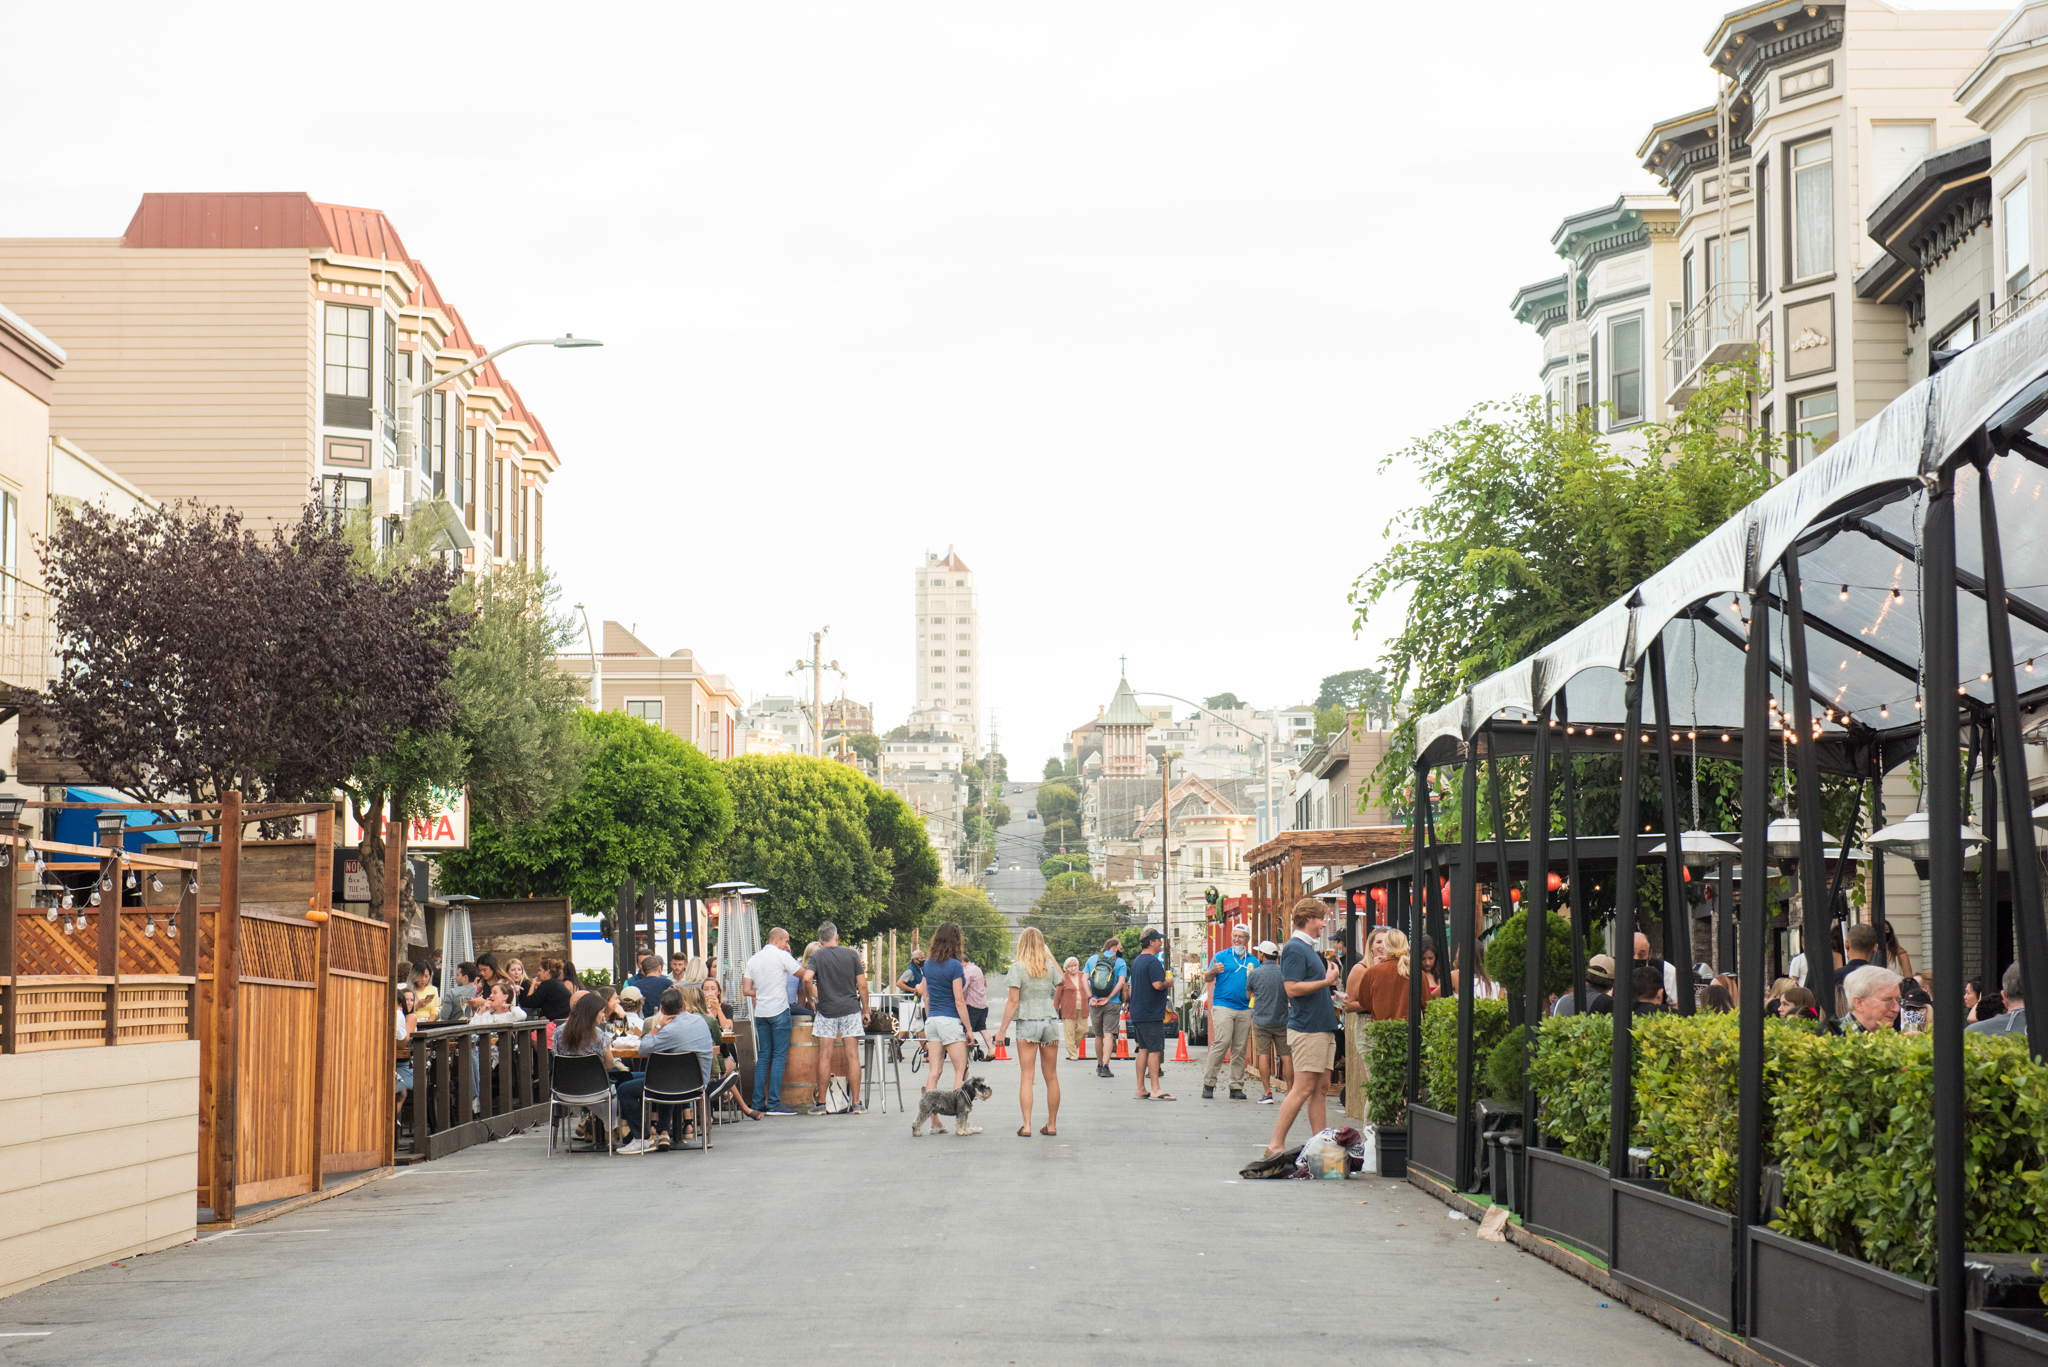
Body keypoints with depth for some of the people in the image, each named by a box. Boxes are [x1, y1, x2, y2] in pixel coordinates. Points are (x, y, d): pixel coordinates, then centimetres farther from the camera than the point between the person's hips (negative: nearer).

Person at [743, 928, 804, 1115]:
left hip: (761, 1013, 6)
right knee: (779, 1056, -4)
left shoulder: (753, 960, 11)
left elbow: (746, 990, 8)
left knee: (763, 1056, 10)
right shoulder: (782, 956, -5)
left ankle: (758, 1103, 7)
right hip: (779, 1011, -6)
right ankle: (773, 1103, -9)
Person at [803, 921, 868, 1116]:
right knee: (852, 1055, 1)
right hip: (851, 1009, 1)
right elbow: (862, 985, 2)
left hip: (827, 1010, -1)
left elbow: (807, 978, -17)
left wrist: (811, 994, 2)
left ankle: (821, 1103, 4)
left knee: (825, 1056, 2)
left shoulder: (816, 956, 0)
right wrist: (865, 1010, 10)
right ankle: (855, 1103, 0)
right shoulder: (851, 954, 4)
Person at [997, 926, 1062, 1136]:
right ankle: (1052, 1124, 15)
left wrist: (1003, 1029, -5)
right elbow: (1061, 984, 23)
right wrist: (1050, 957, 27)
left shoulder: (1017, 967, -7)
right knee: (1051, 1076, 9)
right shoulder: (1049, 966, 4)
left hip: (1027, 1024, -3)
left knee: (1026, 1076, -2)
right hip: (1050, 1022, 3)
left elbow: (1013, 1001, -11)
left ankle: (1026, 1126, -9)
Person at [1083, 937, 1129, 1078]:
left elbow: (1084, 979, 2)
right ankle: (1105, 1067, -16)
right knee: (1108, 1035, -5)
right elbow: (1121, 982, -11)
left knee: (1098, 1036, 16)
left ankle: (1099, 1065, 26)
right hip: (1112, 1004, -3)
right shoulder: (1119, 962, 0)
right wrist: (1108, 998, -10)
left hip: (1094, 1004, 3)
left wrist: (1090, 997, -4)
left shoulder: (1092, 959, 10)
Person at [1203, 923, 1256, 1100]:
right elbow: (1208, 978, -1)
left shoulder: (1253, 961, 16)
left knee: (1240, 1048, 3)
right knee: (1222, 1042, -16)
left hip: (1245, 1008, 4)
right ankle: (1208, 1084, -11)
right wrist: (1213, 971, -23)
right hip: (1223, 1005, -4)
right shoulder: (1222, 956, 6)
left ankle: (1237, 1087, 7)